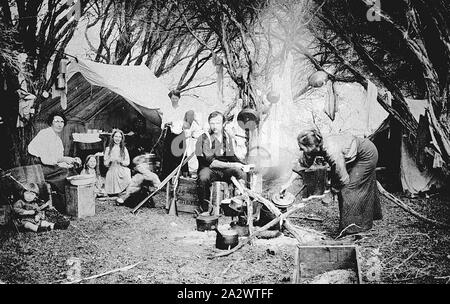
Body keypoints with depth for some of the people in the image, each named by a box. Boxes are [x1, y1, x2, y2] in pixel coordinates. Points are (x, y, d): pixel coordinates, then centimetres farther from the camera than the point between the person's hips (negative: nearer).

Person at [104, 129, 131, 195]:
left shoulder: (124, 149, 8)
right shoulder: (108, 149, 7)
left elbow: (127, 162, 6)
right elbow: (105, 163, 7)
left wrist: (120, 161, -12)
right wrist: (110, 160, -13)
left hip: (122, 173, 0)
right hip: (112, 172, 0)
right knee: (112, 195, -5)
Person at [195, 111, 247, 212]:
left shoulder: (228, 138, 10)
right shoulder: (204, 139, -8)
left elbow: (232, 157, 19)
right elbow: (210, 162, -17)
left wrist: (244, 166, -1)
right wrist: (231, 165, -22)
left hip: (225, 170, 4)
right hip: (209, 169, -4)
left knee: (243, 174, -24)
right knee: (203, 178, -38)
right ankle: (205, 209, -22)